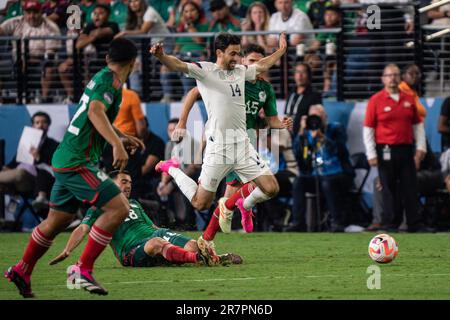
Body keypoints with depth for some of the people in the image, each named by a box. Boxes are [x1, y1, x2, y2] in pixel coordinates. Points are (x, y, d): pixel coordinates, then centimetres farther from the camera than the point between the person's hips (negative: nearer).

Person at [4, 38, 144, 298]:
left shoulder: (102, 78, 16)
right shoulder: (110, 80, -13)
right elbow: (95, 112, -31)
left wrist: (122, 137, 37)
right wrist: (117, 143, -41)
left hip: (66, 160, 10)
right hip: (78, 162, -10)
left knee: (58, 221, 20)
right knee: (119, 209, -15)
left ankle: (22, 271, 33)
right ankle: (83, 269, -13)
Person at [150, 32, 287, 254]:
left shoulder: (240, 71, 14)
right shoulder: (205, 70, -5)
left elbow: (262, 65, 34)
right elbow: (178, 65, -21)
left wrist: (281, 50, 40)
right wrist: (161, 56, -40)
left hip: (242, 144, 6)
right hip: (218, 148, -6)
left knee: (271, 188, -1)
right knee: (201, 203, -2)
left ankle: (245, 202, 31)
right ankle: (172, 169, 24)